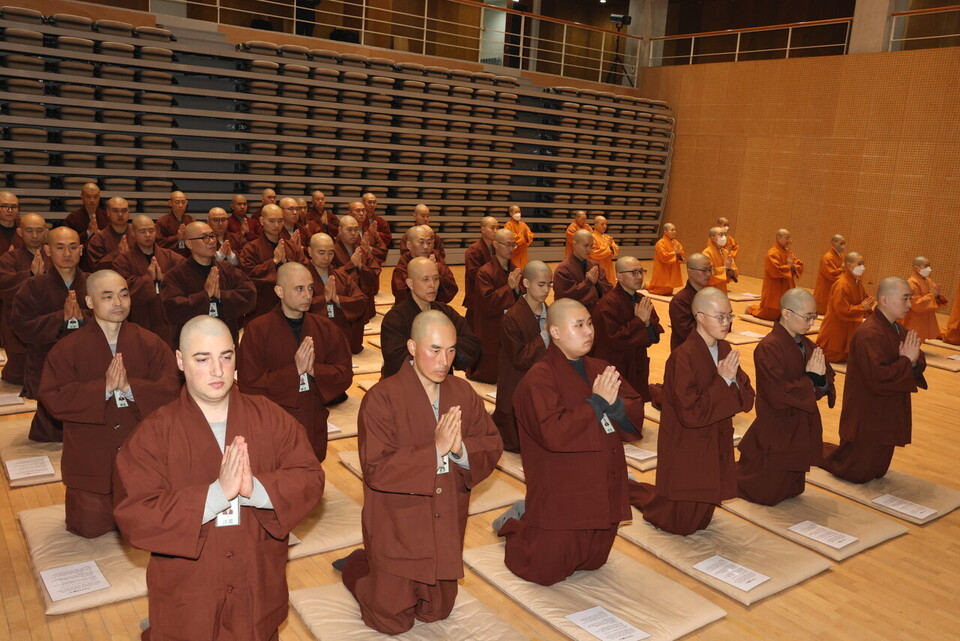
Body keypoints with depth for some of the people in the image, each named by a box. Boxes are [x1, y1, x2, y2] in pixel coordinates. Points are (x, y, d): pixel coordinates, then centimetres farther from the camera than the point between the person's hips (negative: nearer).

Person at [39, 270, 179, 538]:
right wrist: (104, 388, -23)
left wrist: (130, 387, -27)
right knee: (90, 527, 4)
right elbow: (53, 399, -14)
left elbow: (172, 388, -13)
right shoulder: (67, 349, -6)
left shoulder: (150, 343, -4)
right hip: (91, 462, -1)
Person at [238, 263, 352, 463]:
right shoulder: (257, 330, -8)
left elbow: (345, 374, 0)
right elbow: (249, 384, -14)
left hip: (314, 427, 4)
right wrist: (295, 370, -19)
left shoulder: (326, 328, 4)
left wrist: (314, 370, -17)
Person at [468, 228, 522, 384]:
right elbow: (488, 304, -21)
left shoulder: (514, 271, 7)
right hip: (492, 332, -6)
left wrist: (517, 288, -15)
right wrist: (509, 287, -22)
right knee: (490, 371, 4)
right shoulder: (484, 273, -13)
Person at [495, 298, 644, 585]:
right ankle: (515, 525, 31)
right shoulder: (539, 379, -17)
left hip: (603, 492, 7)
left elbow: (635, 413, 2)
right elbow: (553, 432, -30)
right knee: (545, 572, 4)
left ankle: (528, 514, 37)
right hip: (560, 497, -7)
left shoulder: (600, 369, 6)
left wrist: (614, 405, -20)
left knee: (593, 562, 22)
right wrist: (597, 402, -23)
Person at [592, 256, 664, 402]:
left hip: (638, 368, 7)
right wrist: (640, 321, -22)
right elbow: (615, 340, -23)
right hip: (616, 372, -7)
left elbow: (655, 335, 5)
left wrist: (648, 322, -16)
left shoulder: (642, 301, 7)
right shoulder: (608, 304, -18)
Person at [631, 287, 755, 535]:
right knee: (680, 524, 7)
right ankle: (630, 489, 28)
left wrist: (734, 379, -19)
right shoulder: (683, 357, -23)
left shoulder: (725, 350, 1)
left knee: (701, 520, 20)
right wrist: (723, 380, -24)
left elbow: (747, 400, 1)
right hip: (685, 452, -7)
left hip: (714, 448, 7)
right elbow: (690, 413, -26)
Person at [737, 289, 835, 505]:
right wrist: (811, 379, -18)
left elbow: (827, 381, 5)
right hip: (776, 435, -8)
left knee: (791, 491, 21)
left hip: (801, 429, 8)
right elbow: (779, 395, -27)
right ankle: (730, 470, 27)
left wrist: (821, 379, -17)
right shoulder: (768, 348, -22)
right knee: (766, 495, 6)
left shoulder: (807, 345, 4)